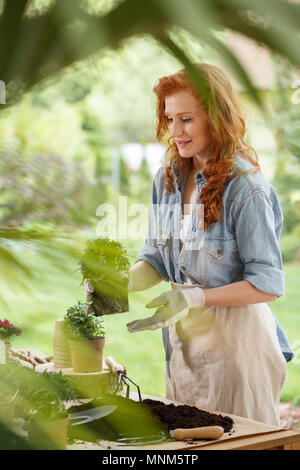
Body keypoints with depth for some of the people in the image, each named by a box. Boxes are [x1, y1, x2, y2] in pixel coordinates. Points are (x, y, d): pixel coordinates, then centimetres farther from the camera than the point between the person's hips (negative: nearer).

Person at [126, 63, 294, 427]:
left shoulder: (246, 188, -17)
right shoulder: (168, 178, 5)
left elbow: (268, 284, -17)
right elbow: (155, 255, 9)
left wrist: (194, 297, -26)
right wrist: (121, 284, -11)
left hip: (236, 342, -6)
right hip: (183, 341, 6)